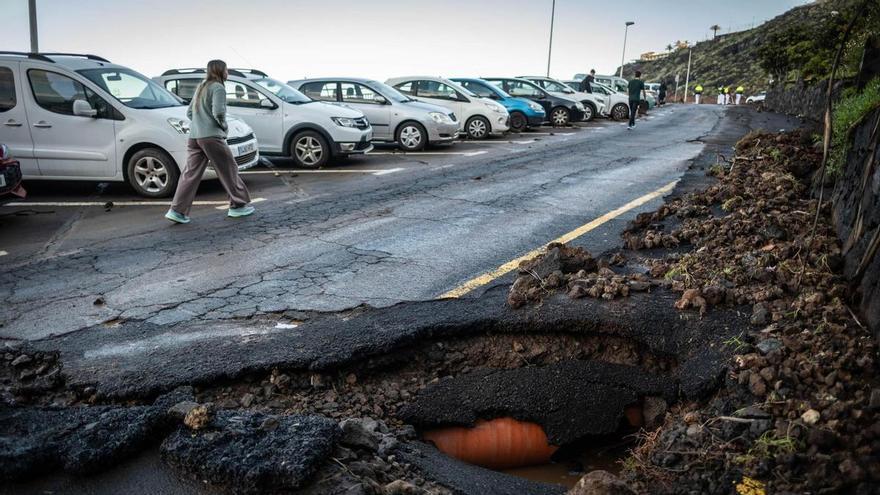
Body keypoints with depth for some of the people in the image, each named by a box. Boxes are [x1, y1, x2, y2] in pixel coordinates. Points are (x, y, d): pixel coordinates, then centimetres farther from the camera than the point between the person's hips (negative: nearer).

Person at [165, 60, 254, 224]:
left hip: (194, 136, 8)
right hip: (211, 136, -8)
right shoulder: (218, 87, -6)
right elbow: (218, 112, -18)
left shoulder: (201, 87, 21)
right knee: (229, 170, 4)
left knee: (191, 173, 4)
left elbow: (189, 112, 24)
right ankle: (238, 205, 10)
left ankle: (177, 210, -1)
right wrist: (224, 125, -2)